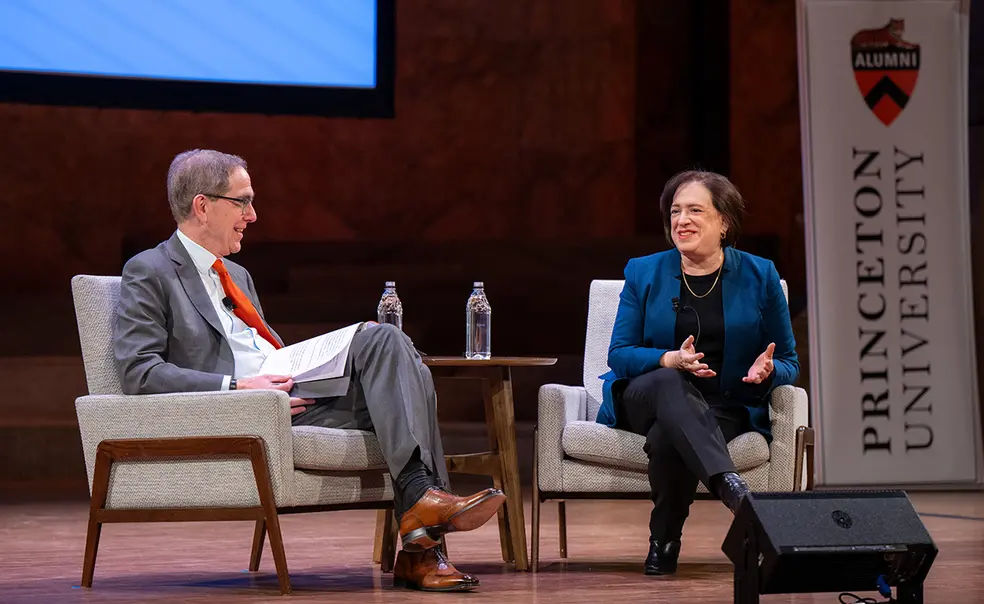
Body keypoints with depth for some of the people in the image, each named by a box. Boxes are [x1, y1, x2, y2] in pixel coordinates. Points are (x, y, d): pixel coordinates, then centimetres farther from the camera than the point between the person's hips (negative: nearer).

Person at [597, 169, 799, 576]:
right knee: (669, 383, -38)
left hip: (726, 409, -1)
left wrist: (767, 371, -16)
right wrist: (670, 359, -19)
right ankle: (730, 487, -55)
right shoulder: (643, 274, 9)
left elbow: (788, 362, 10)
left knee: (666, 438, -36)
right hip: (645, 399, 1)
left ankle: (665, 542, -19)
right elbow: (618, 354, 2)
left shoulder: (760, 276, 7)